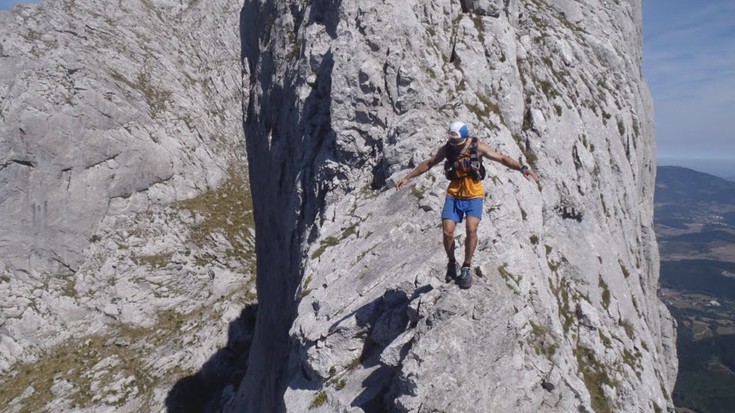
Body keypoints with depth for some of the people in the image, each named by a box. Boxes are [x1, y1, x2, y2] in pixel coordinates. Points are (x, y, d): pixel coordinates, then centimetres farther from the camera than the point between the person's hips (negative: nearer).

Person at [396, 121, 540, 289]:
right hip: (454, 195, 2)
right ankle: (451, 263, 18)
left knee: (471, 229, -21)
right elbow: (428, 164, 8)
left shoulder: (478, 147, -10)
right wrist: (407, 177, 9)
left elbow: (502, 158, -10)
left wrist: (523, 168, -24)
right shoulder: (446, 149, -4)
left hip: (474, 195, -2)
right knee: (447, 232, -10)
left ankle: (466, 268, -2)